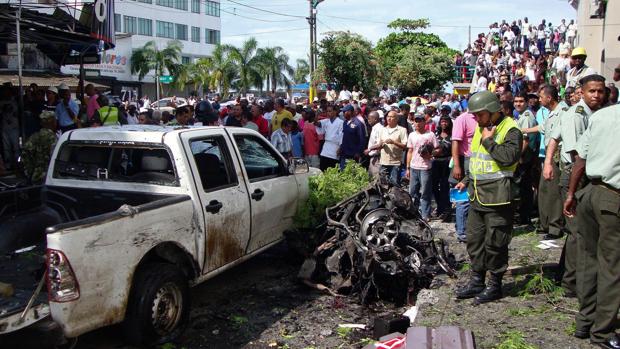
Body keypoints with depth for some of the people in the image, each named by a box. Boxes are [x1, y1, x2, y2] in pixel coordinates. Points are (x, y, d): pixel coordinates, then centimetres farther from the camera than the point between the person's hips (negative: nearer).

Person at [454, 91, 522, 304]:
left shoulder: (510, 130, -10)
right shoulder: (480, 129, 16)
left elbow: (509, 157, -26)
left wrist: (489, 140, -16)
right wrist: (466, 181, 22)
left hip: (497, 197, -8)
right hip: (477, 195, 8)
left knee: (494, 242, 0)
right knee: (474, 239, 13)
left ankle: (495, 284, 14)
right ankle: (477, 280, 25)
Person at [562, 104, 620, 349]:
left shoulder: (600, 115, 5)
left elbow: (580, 159, 7)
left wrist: (571, 194, 13)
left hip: (589, 192, 5)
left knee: (589, 259, 15)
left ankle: (585, 321, 25)